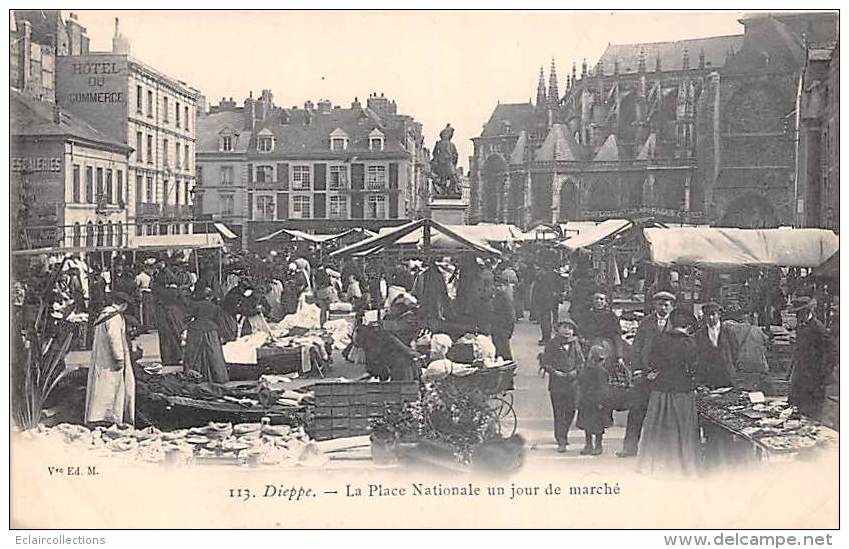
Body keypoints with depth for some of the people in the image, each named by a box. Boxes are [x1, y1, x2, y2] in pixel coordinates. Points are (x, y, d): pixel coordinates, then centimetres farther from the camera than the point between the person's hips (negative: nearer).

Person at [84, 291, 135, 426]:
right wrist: (119, 358, -21)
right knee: (108, 387, -7)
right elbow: (114, 338, -22)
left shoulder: (103, 315, 15)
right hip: (110, 360, -10)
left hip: (100, 358, 10)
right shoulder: (115, 317, -15)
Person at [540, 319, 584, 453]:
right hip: (556, 382, -3)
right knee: (559, 411, -5)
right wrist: (554, 371, -13)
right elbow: (544, 362, 1)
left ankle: (563, 435, 27)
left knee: (570, 410, 6)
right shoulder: (552, 344, 1)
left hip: (572, 382, 3)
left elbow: (581, 361, 15)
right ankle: (561, 441, -4)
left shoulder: (575, 344, 11)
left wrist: (576, 371, -3)